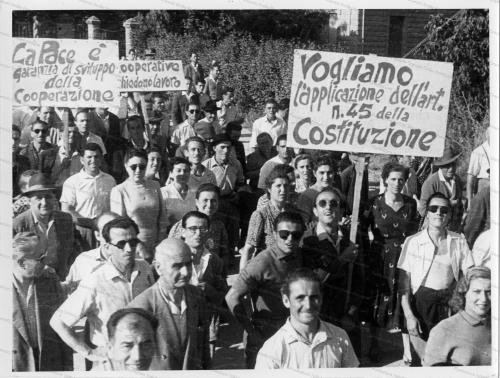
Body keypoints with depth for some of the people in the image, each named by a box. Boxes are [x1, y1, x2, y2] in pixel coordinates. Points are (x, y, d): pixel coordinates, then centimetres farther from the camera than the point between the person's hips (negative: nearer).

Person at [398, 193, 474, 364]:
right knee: (423, 354, -4)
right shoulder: (412, 242, -4)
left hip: (449, 300, 2)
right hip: (421, 300, -2)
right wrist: (409, 316, -11)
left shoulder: (459, 241, 4)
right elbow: (403, 284, -4)